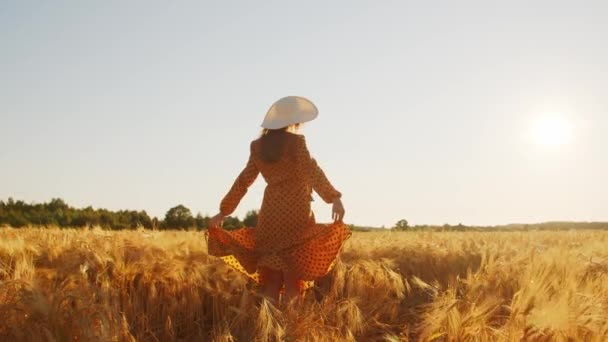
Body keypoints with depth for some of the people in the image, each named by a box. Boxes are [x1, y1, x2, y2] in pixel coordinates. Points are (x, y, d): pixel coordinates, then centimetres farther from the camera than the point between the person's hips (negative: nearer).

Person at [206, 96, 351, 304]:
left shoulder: (258, 146, 9)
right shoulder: (295, 141, -5)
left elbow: (244, 180, 9)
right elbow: (312, 172, -18)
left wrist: (224, 211, 14)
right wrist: (334, 198, -26)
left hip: (270, 214, 5)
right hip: (296, 214, -4)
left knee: (271, 275, 9)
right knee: (293, 274, 1)